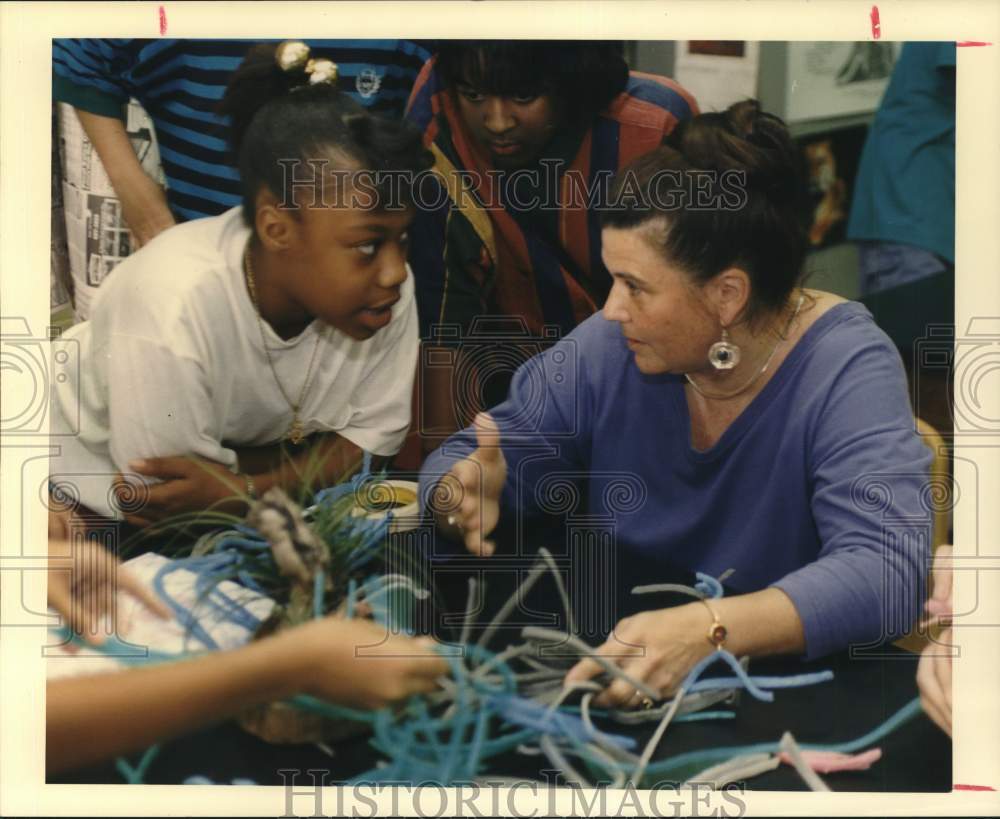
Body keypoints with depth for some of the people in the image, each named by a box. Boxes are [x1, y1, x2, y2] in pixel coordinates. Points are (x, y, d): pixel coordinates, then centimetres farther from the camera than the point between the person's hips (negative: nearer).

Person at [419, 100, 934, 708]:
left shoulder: (846, 370, -17)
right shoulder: (610, 347, -6)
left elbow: (887, 572, -30)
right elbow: (466, 460, 1)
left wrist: (710, 629, -45)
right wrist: (465, 496, -24)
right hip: (611, 680, 4)